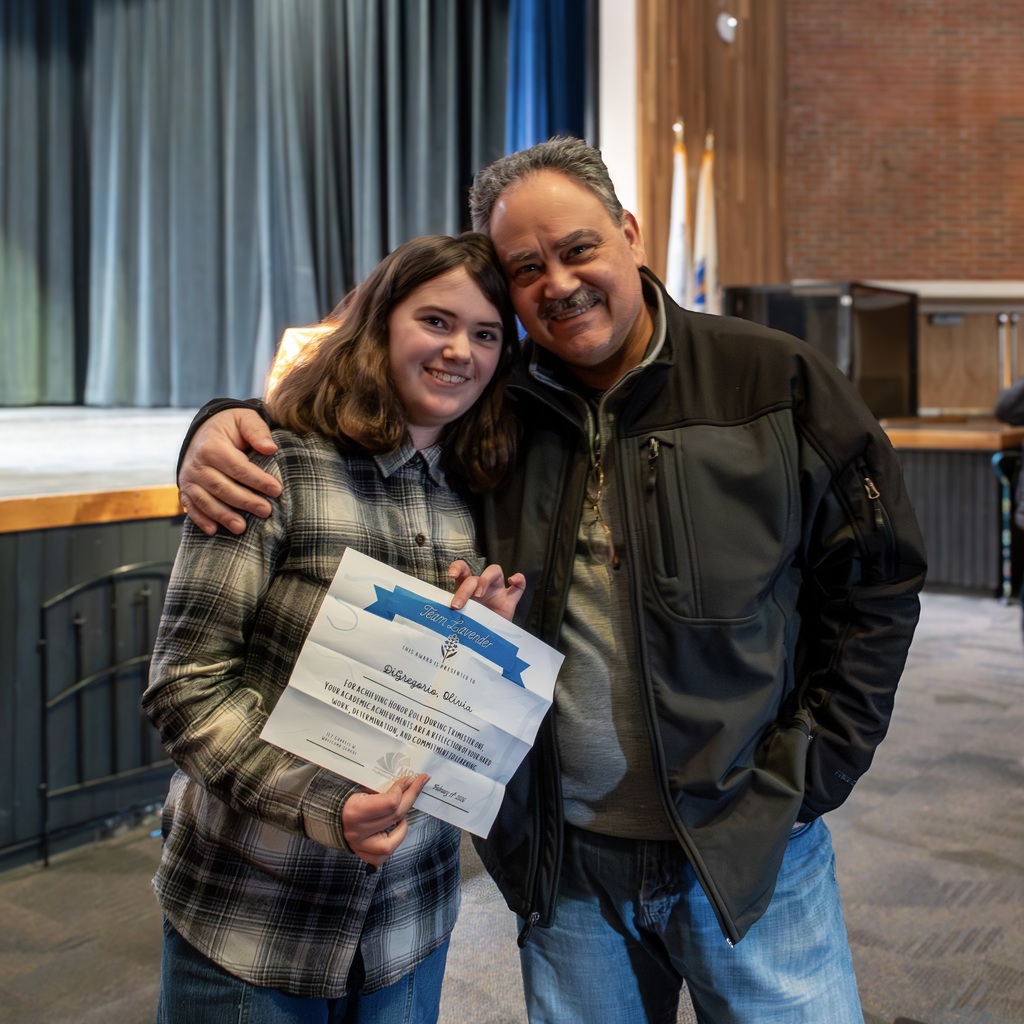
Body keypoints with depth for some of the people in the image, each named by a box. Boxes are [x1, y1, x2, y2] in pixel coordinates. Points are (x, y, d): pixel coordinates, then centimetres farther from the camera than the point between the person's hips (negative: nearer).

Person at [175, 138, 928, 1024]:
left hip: (750, 847, -1)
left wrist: (807, 775, -6)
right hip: (565, 864, 2)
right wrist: (224, 430, -15)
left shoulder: (777, 384, -6)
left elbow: (876, 582, -1)